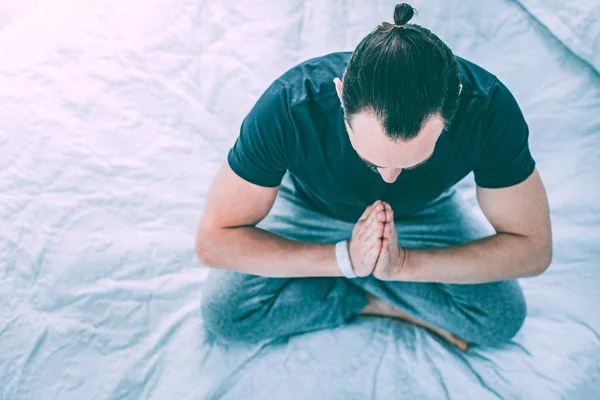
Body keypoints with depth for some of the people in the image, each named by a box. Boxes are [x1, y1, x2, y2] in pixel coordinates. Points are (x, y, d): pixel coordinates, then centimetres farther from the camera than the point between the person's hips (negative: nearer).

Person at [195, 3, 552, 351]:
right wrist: (345, 257, -38)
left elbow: (533, 248, -24)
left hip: (424, 214, 1)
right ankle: (385, 303, -5)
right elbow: (213, 240, -30)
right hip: (310, 209, 0)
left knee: (503, 317, -18)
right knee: (224, 313, -20)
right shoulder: (289, 106, -38)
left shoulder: (488, 108, -35)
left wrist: (404, 263, -36)